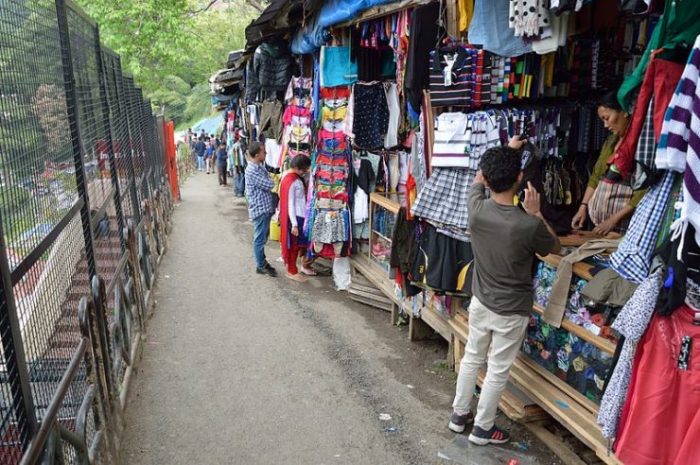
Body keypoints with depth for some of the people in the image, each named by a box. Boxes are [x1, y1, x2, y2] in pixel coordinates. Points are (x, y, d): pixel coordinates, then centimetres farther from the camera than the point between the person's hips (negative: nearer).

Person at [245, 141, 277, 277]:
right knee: (260, 238, 2)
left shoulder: (259, 167, 10)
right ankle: (261, 266, 13)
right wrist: (272, 179, 0)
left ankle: (262, 261, 30)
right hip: (260, 209, -9)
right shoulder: (252, 170, -21)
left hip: (265, 208, 9)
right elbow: (269, 185, -19)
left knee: (263, 237, 18)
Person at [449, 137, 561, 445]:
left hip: (480, 302, 4)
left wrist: (506, 151, 19)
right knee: (498, 371, 14)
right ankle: (482, 428, 30)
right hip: (512, 311, -4)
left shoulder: (477, 209, -16)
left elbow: (478, 180, 9)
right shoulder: (528, 226, -26)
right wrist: (535, 214, -5)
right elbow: (555, 248, -2)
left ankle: (459, 414, 38)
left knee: (472, 358, 22)